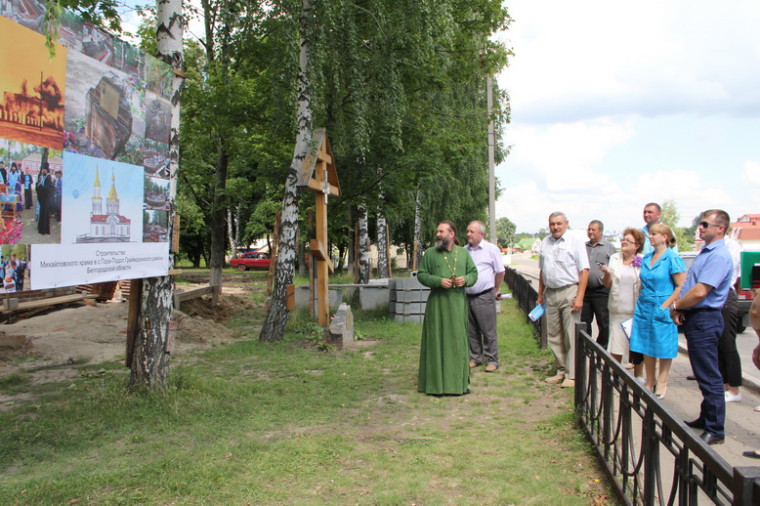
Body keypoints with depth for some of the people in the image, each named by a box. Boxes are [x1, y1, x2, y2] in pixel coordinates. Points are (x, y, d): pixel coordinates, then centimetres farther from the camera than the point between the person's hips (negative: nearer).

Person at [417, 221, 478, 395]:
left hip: (458, 302, 3)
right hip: (437, 303, -3)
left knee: (459, 341, 7)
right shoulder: (430, 253, 2)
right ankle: (436, 383, 6)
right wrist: (438, 281, -14)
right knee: (437, 341, -2)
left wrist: (466, 279, -9)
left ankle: (459, 382, 18)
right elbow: (421, 274, 0)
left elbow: (474, 273, 13)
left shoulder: (463, 253, 10)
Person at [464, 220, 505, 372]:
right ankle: (475, 358, 23)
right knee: (472, 331, 12)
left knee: (488, 331, -1)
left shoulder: (491, 249, -3)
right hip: (466, 296, 5)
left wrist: (496, 291, 8)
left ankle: (492, 360, 8)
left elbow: (500, 272, 4)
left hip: (484, 296, -5)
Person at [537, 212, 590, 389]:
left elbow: (584, 271, -9)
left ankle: (571, 374, 4)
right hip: (550, 293, 6)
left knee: (571, 336, -4)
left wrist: (579, 297, -16)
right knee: (553, 335, 10)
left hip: (569, 292, -6)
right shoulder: (545, 243, 12)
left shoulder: (575, 242, -5)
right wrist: (540, 294, 16)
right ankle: (561, 371, 21)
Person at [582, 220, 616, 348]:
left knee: (603, 323, 3)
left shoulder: (609, 247, 2)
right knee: (584, 322, 10)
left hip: (601, 291, -4)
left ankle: (603, 349, 15)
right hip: (584, 290, 4)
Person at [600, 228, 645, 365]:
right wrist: (607, 273, -11)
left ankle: (638, 375, 20)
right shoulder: (614, 258, 9)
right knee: (616, 347, 2)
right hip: (618, 311, 2)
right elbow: (607, 284, 9)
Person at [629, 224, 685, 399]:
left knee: (663, 346, 4)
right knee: (646, 346, 10)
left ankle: (662, 382, 16)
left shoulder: (672, 259, -11)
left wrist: (665, 306, -17)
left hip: (661, 308, -6)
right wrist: (639, 304, 11)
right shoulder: (646, 258, 10)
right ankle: (650, 381, 22)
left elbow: (682, 286, -14)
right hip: (644, 308, 6)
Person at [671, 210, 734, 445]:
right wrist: (681, 309, 4)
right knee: (703, 374, 18)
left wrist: (676, 306, -8)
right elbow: (690, 285, 19)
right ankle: (706, 418, 30)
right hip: (695, 318, 10)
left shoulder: (719, 256, -18)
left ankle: (715, 430, 3)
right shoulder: (705, 252, 14)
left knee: (710, 377, -4)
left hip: (705, 320, -10)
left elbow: (699, 291, -24)